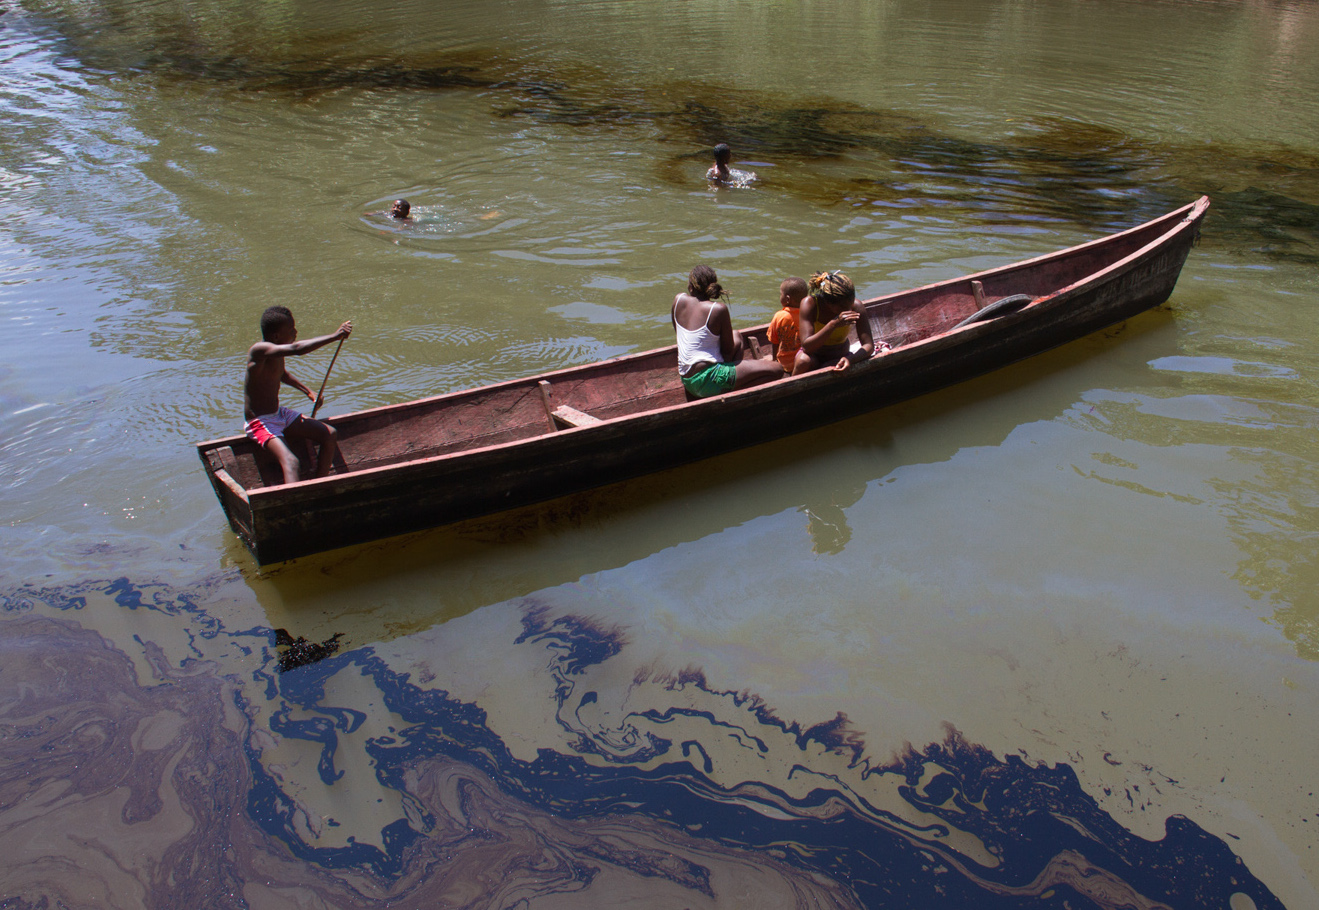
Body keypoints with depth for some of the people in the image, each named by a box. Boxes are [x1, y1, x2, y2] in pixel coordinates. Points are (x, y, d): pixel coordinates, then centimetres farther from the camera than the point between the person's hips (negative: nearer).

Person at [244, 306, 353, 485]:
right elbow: (297, 349, -41)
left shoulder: (276, 351, 4)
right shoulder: (259, 350, -24)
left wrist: (308, 392, 18)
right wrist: (335, 336, -41)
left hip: (280, 414, 9)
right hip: (260, 423, -9)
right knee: (290, 462, -31)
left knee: (330, 435, 7)